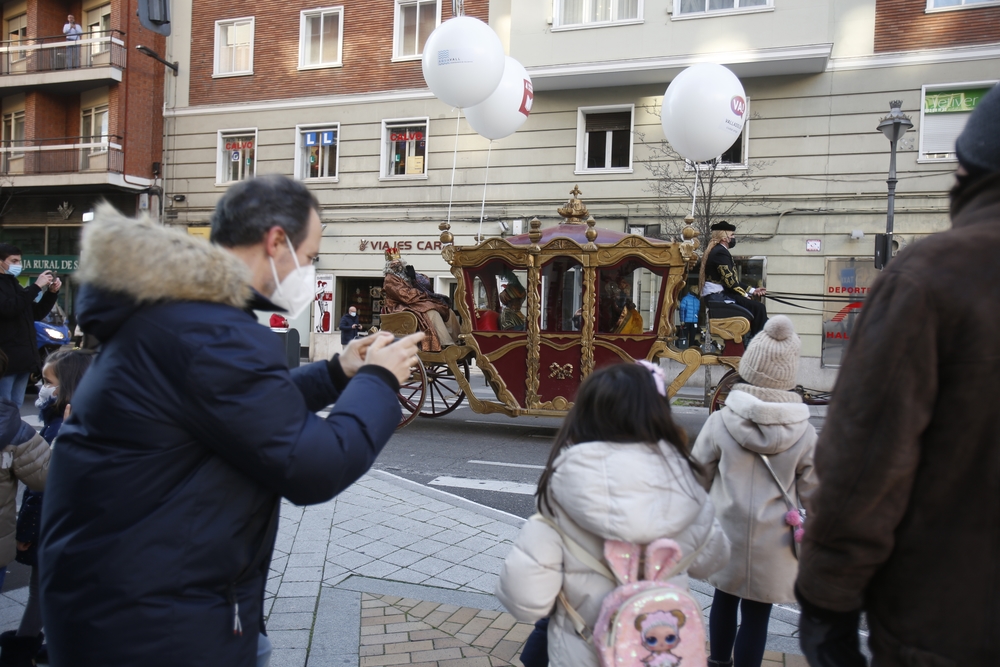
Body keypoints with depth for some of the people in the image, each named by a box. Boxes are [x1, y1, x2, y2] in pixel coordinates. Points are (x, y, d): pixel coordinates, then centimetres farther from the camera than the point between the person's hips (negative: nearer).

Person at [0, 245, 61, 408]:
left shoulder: (14, 285, 20)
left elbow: (37, 313, 20)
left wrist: (52, 292, 6)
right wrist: (36, 286, -21)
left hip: (23, 356, 9)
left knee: (16, 406, 13)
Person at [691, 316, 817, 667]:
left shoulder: (720, 421, -13)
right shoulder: (804, 433, -12)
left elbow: (700, 475, -3)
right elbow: (812, 492, -4)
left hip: (726, 532, 2)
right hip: (773, 543, -2)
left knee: (724, 599, 23)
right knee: (756, 613, 10)